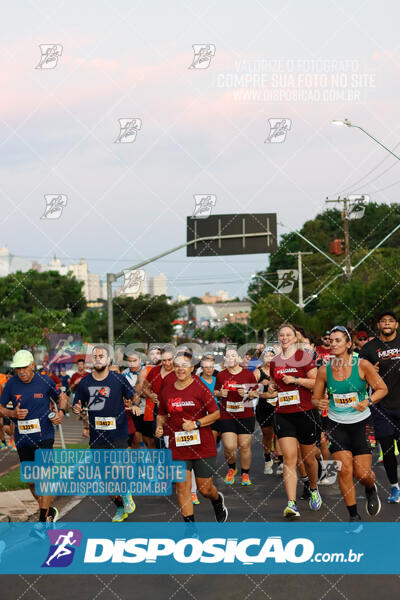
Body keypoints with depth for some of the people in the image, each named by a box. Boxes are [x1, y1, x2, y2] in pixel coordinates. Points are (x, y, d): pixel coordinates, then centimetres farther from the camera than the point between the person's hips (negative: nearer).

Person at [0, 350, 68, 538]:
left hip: (44, 436, -3)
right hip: (22, 439, 3)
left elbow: (62, 397, 10)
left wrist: (61, 412, -9)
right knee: (31, 480, 9)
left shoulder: (44, 381, -5)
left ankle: (42, 522, -11)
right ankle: (49, 511, 31)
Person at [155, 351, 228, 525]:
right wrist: (159, 426, 1)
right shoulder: (167, 391, 7)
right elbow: (162, 414, 21)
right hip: (177, 447, 3)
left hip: (202, 446, -3)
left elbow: (215, 414, -4)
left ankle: (218, 500, 40)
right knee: (182, 487, -4)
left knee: (205, 488, 5)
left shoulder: (200, 388, -5)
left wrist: (196, 423, -16)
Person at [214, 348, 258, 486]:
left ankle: (245, 474, 19)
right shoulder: (221, 375, 5)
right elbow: (215, 392, 17)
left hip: (246, 416, 0)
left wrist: (247, 394, -12)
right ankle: (231, 468, 21)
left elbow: (256, 392, 8)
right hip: (227, 416, 0)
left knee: (245, 446, 1)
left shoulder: (248, 374, 2)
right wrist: (220, 393, -6)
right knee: (229, 447, -9)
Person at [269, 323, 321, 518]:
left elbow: (317, 383, -8)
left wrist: (295, 379, -16)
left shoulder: (304, 357, -3)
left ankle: (314, 490, 39)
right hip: (283, 415, 3)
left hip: (305, 413, -3)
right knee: (289, 459, -10)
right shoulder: (274, 362, 12)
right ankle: (291, 504, -18)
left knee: (308, 458, 10)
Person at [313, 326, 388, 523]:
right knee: (344, 470, -8)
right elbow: (315, 398, 6)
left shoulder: (362, 365, -11)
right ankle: (354, 516, 6)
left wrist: (367, 401, -21)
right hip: (336, 425, 1)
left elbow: (382, 389, -4)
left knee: (362, 472, -2)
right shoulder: (324, 370, -4)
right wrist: (319, 403, -17)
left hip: (361, 423, -1)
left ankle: (371, 489, 36)